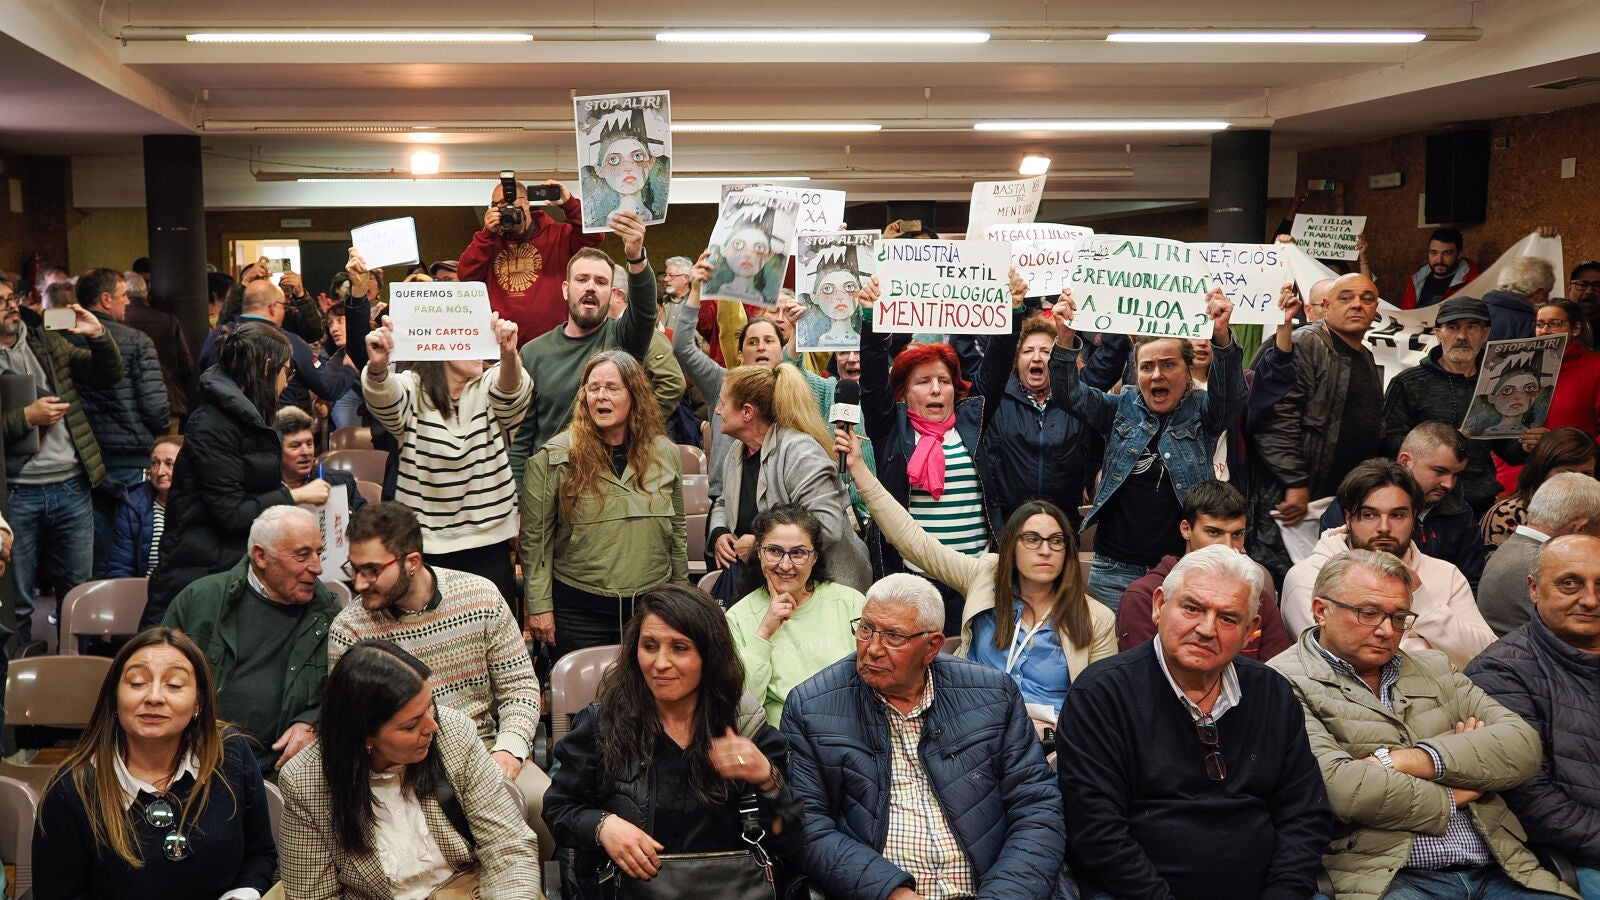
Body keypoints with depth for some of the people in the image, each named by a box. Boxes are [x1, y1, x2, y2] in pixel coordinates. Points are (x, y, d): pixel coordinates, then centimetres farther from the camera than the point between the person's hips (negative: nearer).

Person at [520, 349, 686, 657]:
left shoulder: (665, 453, 4)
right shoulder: (554, 458, -6)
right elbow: (535, 538, -4)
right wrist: (539, 605, -6)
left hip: (651, 606, 3)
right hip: (579, 609, -2)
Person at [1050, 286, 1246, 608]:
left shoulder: (1201, 412, 3)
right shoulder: (1122, 409, 9)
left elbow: (1231, 391, -16)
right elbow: (1070, 392, 0)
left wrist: (1221, 336, -35)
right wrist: (1065, 339, -20)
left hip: (1182, 568, -2)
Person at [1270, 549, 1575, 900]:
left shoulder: (1434, 669, 20)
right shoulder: (1286, 684, -1)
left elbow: (1523, 746, 6)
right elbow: (1335, 786, -16)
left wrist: (1412, 760, -9)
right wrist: (1451, 797, -1)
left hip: (1497, 870, 6)